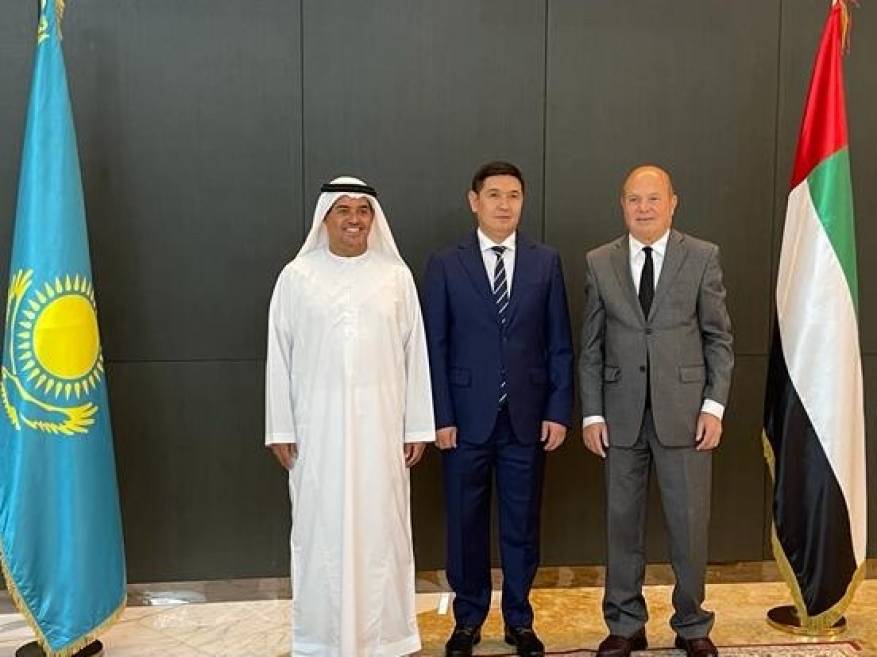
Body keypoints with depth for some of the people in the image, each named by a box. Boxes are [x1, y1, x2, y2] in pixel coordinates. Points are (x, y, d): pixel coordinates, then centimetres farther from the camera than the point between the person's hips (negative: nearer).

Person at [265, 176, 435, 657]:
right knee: (321, 527, 7)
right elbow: (280, 356, 2)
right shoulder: (297, 276, 0)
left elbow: (415, 353, 3)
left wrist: (416, 427, 1)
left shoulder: (395, 274, 2)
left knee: (380, 526, 7)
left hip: (380, 421, 1)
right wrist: (280, 428, -1)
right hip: (319, 422, 0)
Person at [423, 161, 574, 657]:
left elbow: (560, 344, 4)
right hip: (467, 416, -1)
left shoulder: (546, 262, 5)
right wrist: (441, 416, -6)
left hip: (527, 417, 1)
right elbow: (435, 345, -1)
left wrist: (559, 410, -2)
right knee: (466, 523, 9)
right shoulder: (445, 265, 1)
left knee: (522, 523, 11)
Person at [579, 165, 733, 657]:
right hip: (621, 413, 2)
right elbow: (591, 347, 6)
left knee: (690, 523, 5)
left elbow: (719, 337, 2)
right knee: (623, 522, 9)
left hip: (684, 411, -1)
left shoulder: (703, 257, 2)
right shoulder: (600, 263, 6)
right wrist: (592, 413, 0)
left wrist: (714, 405, -6)